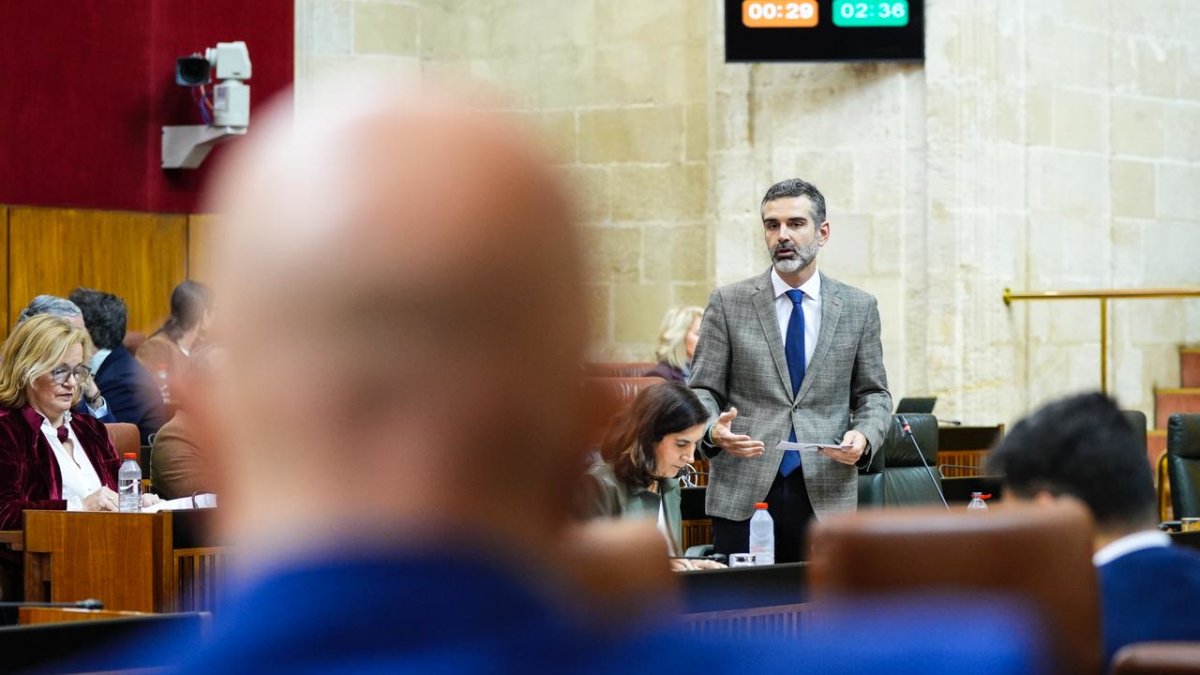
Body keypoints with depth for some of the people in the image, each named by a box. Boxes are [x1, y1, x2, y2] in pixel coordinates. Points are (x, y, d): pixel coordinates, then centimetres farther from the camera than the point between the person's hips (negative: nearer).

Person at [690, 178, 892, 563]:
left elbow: (874, 394, 12)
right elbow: (702, 390, 4)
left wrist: (864, 437, -9)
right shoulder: (728, 303, 5)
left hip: (826, 495, 1)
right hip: (742, 493, -1)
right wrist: (713, 430, -17)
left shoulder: (858, 308, 9)